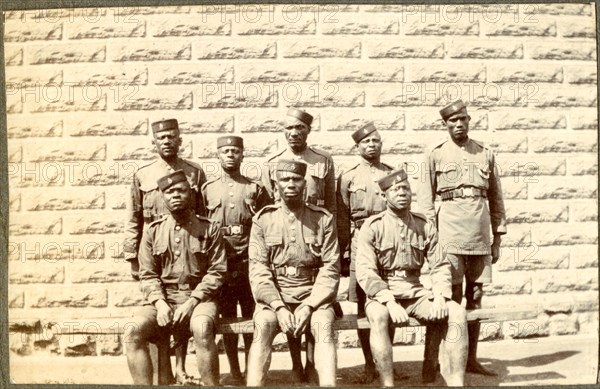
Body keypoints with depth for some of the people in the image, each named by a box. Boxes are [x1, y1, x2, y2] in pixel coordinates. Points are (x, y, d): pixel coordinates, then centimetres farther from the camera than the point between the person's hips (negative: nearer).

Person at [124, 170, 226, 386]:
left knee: (202, 329, -34)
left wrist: (191, 302, -14)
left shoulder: (210, 228, 3)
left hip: (199, 297, -2)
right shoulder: (153, 231, 9)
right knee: (133, 332, -24)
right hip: (163, 299, 3)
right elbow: (147, 275, 6)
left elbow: (216, 272, -2)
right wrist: (160, 303, -13)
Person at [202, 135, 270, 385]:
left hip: (250, 264, -1)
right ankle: (234, 372, 21)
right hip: (220, 264, 1)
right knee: (227, 319, 8)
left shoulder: (255, 189, 4)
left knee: (251, 318, 6)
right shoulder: (207, 190, 6)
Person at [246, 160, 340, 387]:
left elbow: (330, 269, -1)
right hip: (274, 296, 0)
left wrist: (309, 306, -15)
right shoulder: (262, 220, 5)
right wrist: (278, 306, -17)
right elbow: (258, 270, -2)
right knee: (263, 324, -30)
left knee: (324, 323, -30)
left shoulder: (323, 219, 5)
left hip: (313, 295, 0)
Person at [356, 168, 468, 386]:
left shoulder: (425, 227, 7)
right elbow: (365, 272, -13)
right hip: (382, 295, -4)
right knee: (379, 316, -36)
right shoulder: (372, 227, -5)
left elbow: (440, 266, 5)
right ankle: (387, 384, -26)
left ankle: (456, 382, -9)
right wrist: (389, 302, -26)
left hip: (415, 293, 4)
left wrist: (440, 296, -14)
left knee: (457, 313, -17)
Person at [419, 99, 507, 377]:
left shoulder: (486, 154, 11)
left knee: (475, 298, 9)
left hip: (481, 237, 4)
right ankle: (432, 360, 6)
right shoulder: (436, 155, 2)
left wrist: (498, 239, 9)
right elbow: (426, 201, 0)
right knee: (451, 298, -4)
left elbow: (496, 198, 12)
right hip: (450, 236, -3)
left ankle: (471, 359, 21)